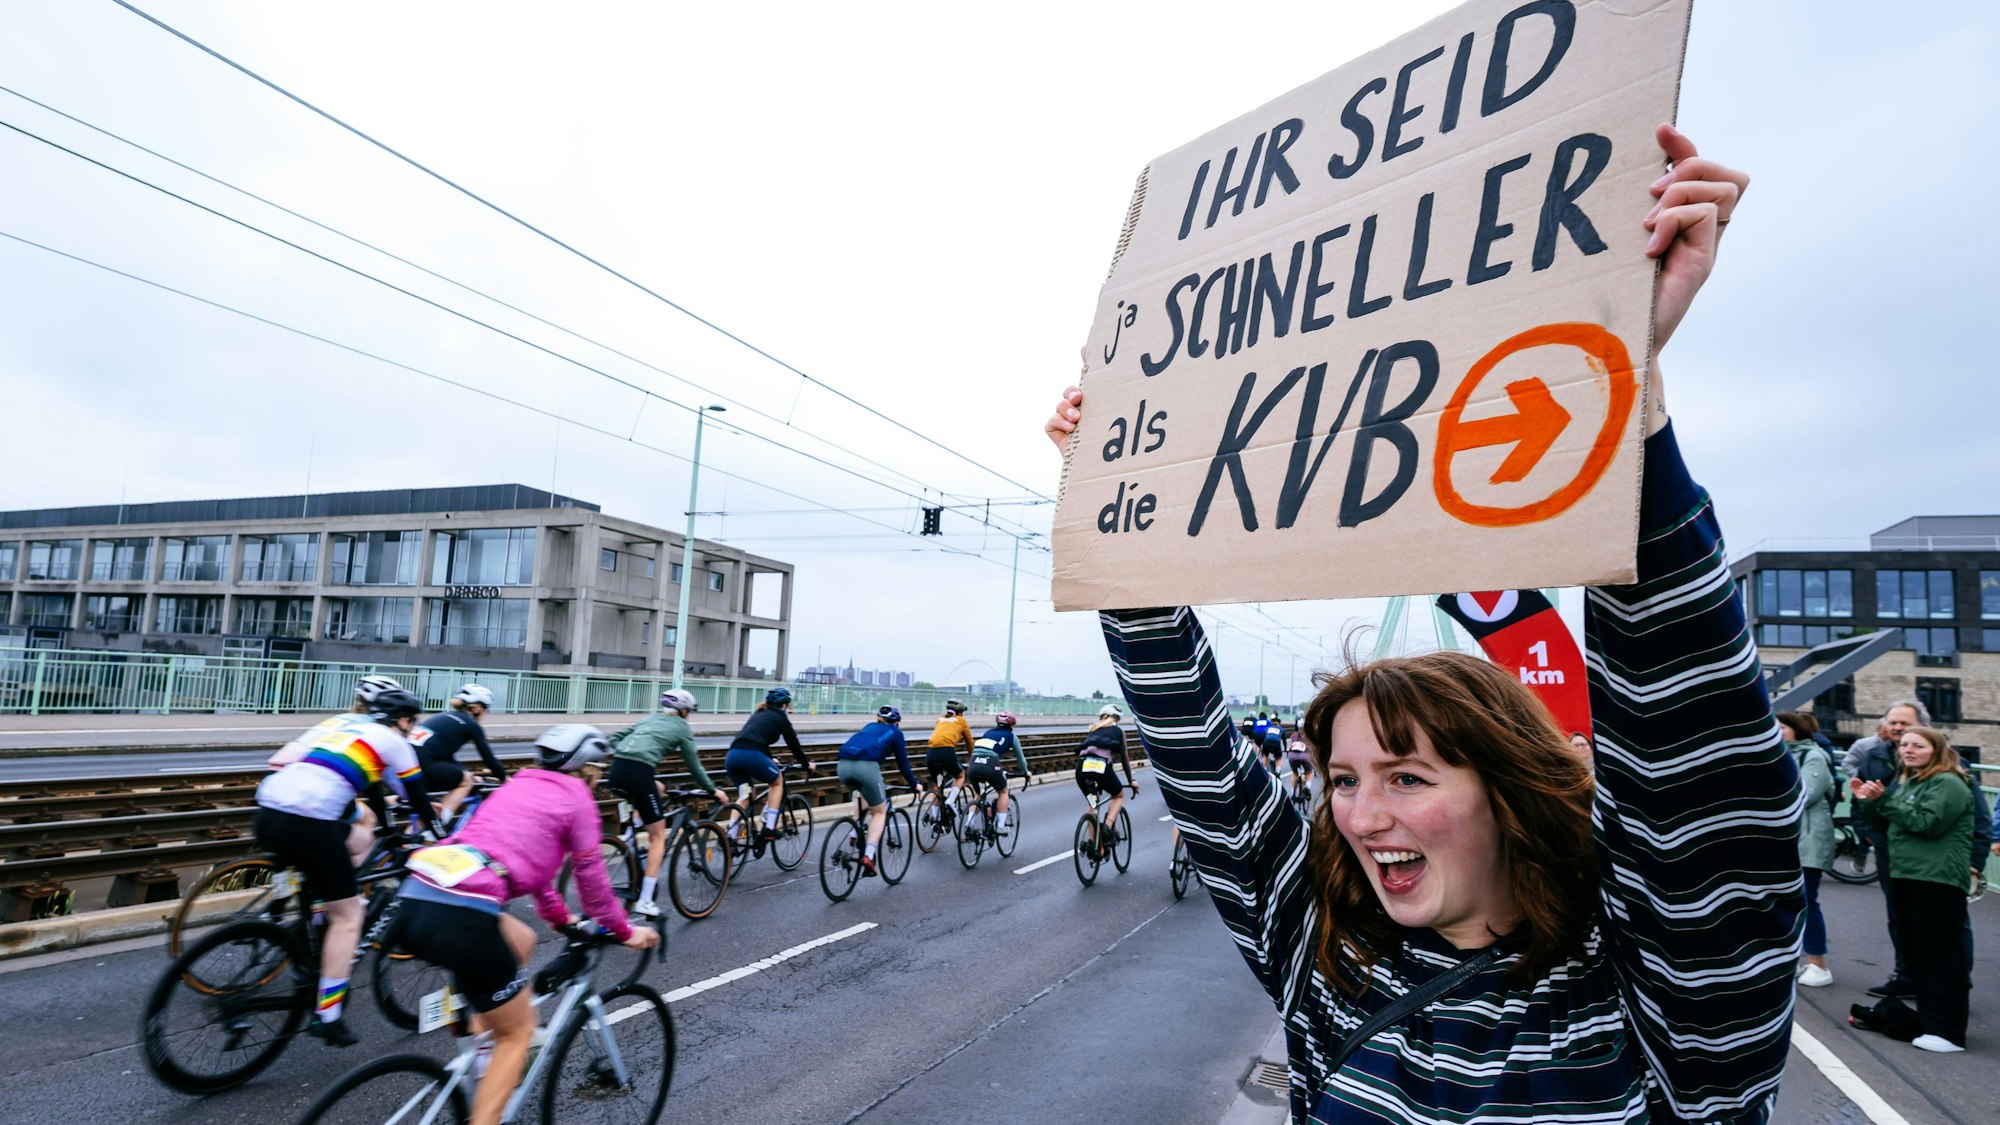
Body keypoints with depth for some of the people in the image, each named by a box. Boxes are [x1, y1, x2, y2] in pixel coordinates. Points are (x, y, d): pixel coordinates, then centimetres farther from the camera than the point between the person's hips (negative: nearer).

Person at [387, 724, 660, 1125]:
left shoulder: (518, 786, 28)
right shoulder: (576, 798, 8)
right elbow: (591, 877, 12)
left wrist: (561, 918, 49)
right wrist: (624, 931, 26)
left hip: (415, 901, 8)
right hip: (462, 917, -7)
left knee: (521, 941, 33)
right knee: (518, 1032, 12)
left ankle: (481, 1050, 27)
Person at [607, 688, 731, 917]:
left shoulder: (649, 719, 30)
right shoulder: (682, 727, 14)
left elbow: (615, 738, 23)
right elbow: (693, 765, 16)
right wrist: (713, 790, 27)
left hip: (616, 771, 6)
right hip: (638, 773, -6)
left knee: (658, 789, 36)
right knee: (658, 836, 6)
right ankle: (645, 901, 0)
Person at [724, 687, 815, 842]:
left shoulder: (758, 714, 33)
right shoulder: (780, 717, 13)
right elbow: (793, 744, 17)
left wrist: (770, 759, 63)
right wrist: (807, 764, 32)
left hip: (732, 756, 6)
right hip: (752, 756, -6)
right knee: (777, 782, 20)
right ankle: (769, 829, 11)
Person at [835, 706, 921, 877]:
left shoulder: (869, 727, 35)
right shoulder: (895, 732, 22)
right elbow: (903, 762, 22)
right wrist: (914, 784, 37)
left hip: (843, 765, 5)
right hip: (866, 766, -5)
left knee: (865, 794, 36)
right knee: (880, 812, 12)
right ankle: (868, 856, -5)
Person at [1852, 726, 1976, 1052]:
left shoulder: (1947, 784, -9)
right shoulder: (1907, 781, 18)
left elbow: (1926, 823, -21)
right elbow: (1891, 824, 22)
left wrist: (1884, 799, -20)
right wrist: (1868, 802, 6)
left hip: (1937, 879, -9)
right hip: (1905, 875, 9)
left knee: (1940, 954, -6)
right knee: (1915, 951, 14)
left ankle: (1948, 1032, -3)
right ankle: (1927, 1019, 23)